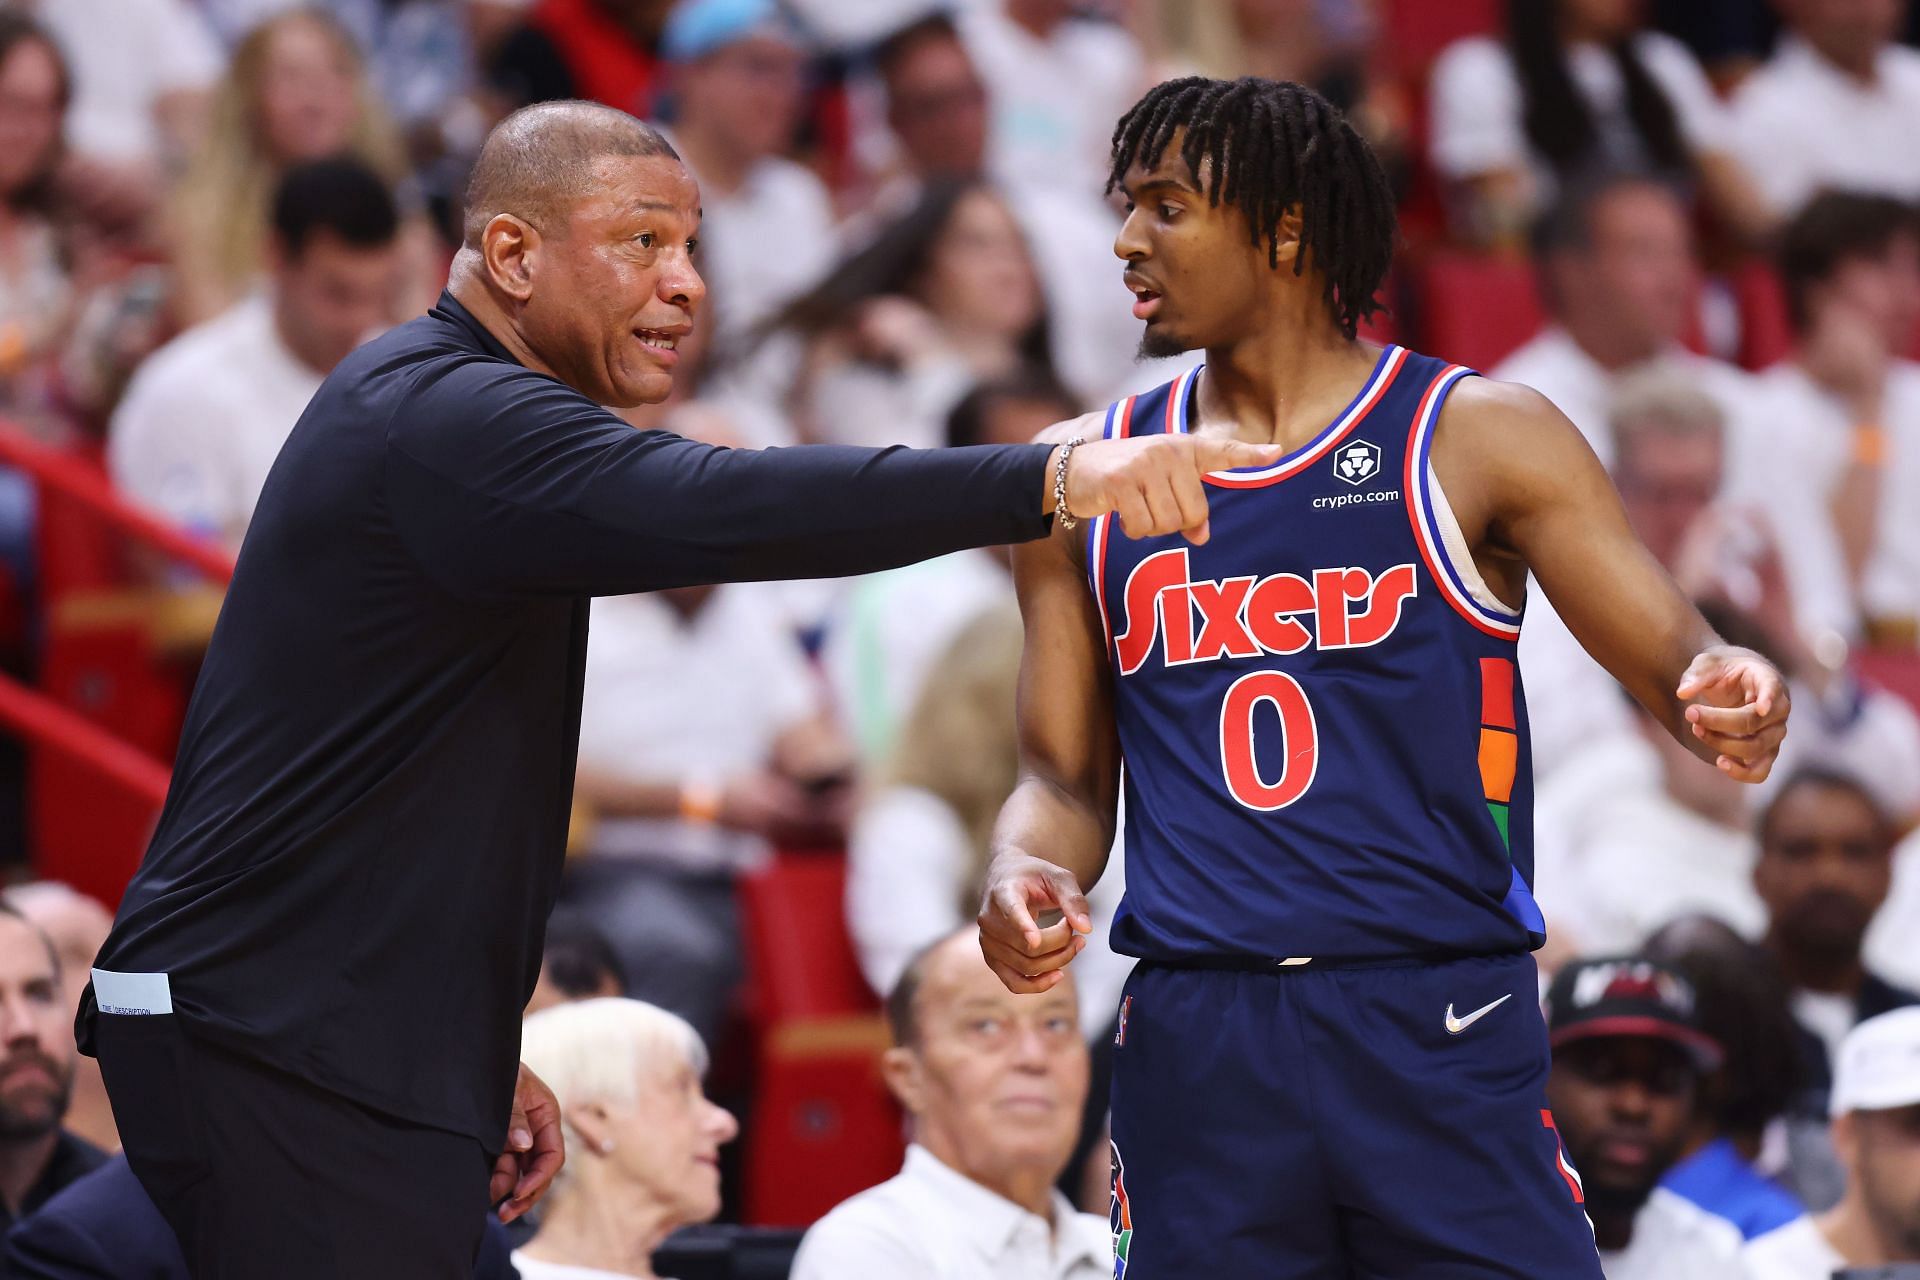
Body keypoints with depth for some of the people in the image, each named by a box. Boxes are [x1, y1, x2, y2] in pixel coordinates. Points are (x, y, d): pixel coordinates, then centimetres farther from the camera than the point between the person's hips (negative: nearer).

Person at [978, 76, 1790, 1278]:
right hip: (1196, 1033, 3)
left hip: (1443, 1029, -3)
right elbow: (1066, 777, 17)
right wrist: (1024, 876, -6)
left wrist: (1729, 695, -25)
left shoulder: (1473, 435, 4)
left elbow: (1678, 658, -1)